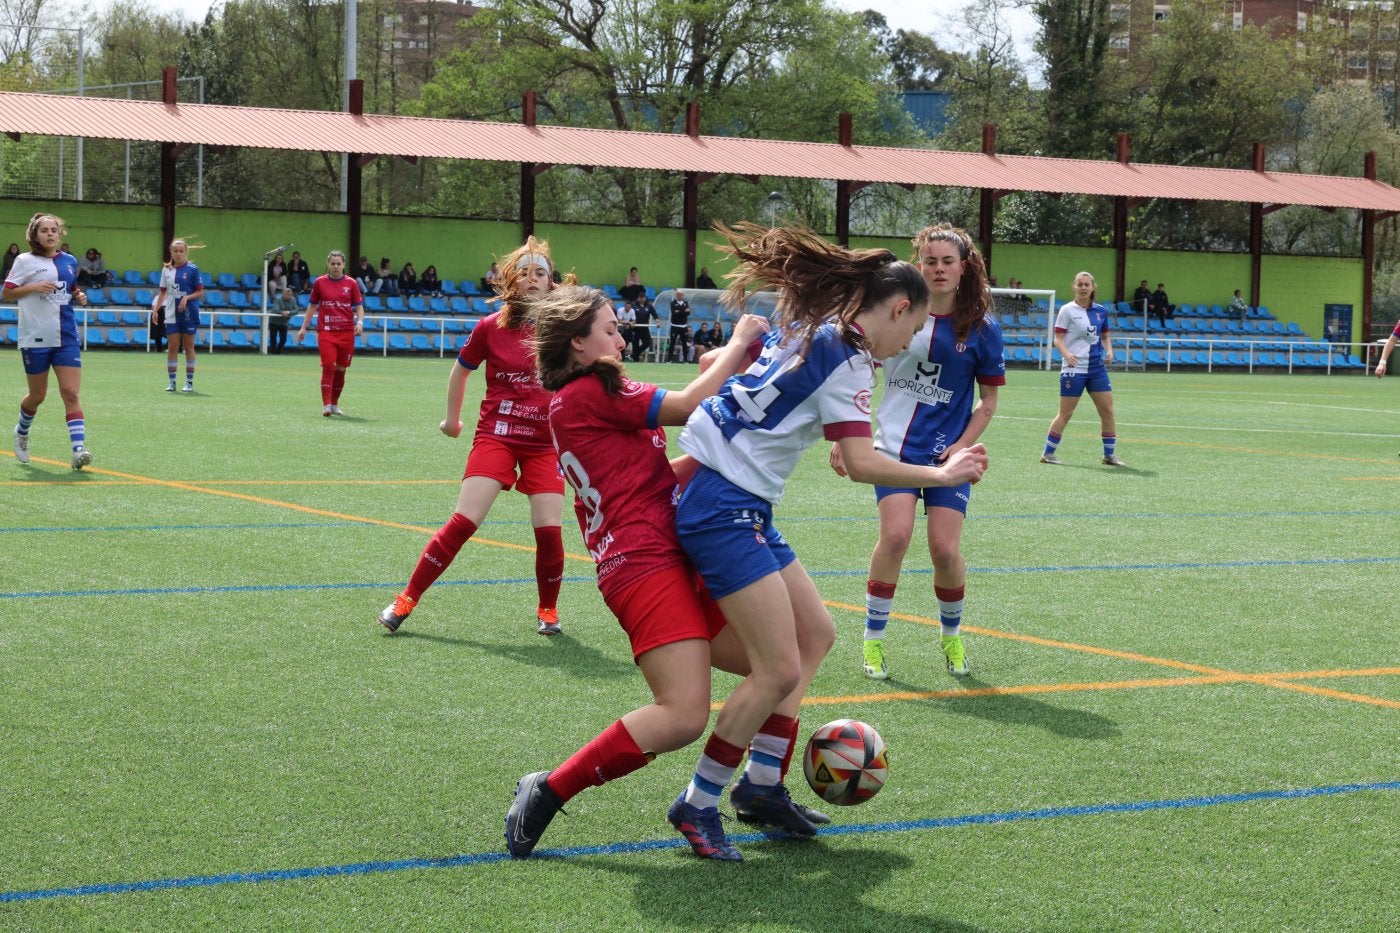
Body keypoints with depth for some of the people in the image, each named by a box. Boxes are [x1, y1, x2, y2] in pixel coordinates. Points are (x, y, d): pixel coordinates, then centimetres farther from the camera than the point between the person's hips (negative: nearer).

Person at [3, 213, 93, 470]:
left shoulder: (70, 261, 11)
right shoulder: (25, 261, -2)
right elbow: (5, 294, -2)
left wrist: (79, 296, 4)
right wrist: (33, 287, -16)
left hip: (66, 337, 3)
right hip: (36, 339, -3)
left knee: (71, 393, -10)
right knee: (37, 395, 8)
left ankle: (79, 449, -18)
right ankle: (22, 432, 39)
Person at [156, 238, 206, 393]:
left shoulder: (192, 269, -5)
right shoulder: (166, 270, 7)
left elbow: (200, 292, -3)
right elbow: (163, 292, 14)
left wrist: (187, 297, -19)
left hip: (189, 314, -3)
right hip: (172, 315, 3)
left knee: (189, 347, 4)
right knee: (172, 347, 1)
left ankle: (189, 382, 9)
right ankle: (172, 382, 7)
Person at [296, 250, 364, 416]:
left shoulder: (351, 283, 4)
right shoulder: (319, 282, 5)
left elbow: (359, 307, 5)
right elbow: (312, 306, 14)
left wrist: (360, 322, -13)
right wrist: (303, 327, 12)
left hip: (347, 333, 1)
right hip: (326, 332, -1)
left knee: (341, 369, 7)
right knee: (328, 366, -13)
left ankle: (334, 403, 21)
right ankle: (326, 405, -13)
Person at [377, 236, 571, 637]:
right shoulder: (491, 327, -4)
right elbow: (461, 370, 13)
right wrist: (452, 418, 20)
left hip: (545, 441, 1)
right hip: (496, 434, -1)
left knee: (549, 529, -8)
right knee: (464, 521, -11)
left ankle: (548, 610, 17)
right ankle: (406, 600, 1)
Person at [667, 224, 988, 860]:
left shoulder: (802, 326, 13)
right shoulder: (846, 355, -14)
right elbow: (861, 464, -19)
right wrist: (943, 475, -10)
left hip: (744, 508, 11)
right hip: (724, 509, -11)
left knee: (815, 633, 16)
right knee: (780, 670, -11)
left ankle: (761, 783, 20)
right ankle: (696, 806, 2)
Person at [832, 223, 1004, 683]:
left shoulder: (982, 328, -4)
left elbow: (987, 402, 3)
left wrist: (961, 446, -10)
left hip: (947, 452, 0)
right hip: (895, 446, 0)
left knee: (945, 550, -7)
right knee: (895, 535, -18)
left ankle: (952, 636, 22)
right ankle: (873, 637, -1)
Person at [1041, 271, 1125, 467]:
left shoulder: (1101, 311, 8)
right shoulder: (1067, 310, -5)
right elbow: (1058, 339, -7)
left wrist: (1109, 350, -1)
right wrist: (1066, 353, -26)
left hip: (1097, 368, 5)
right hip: (1074, 368, -5)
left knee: (1107, 410, 1)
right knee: (1065, 414, -2)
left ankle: (1110, 454, 13)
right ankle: (1047, 453, 10)